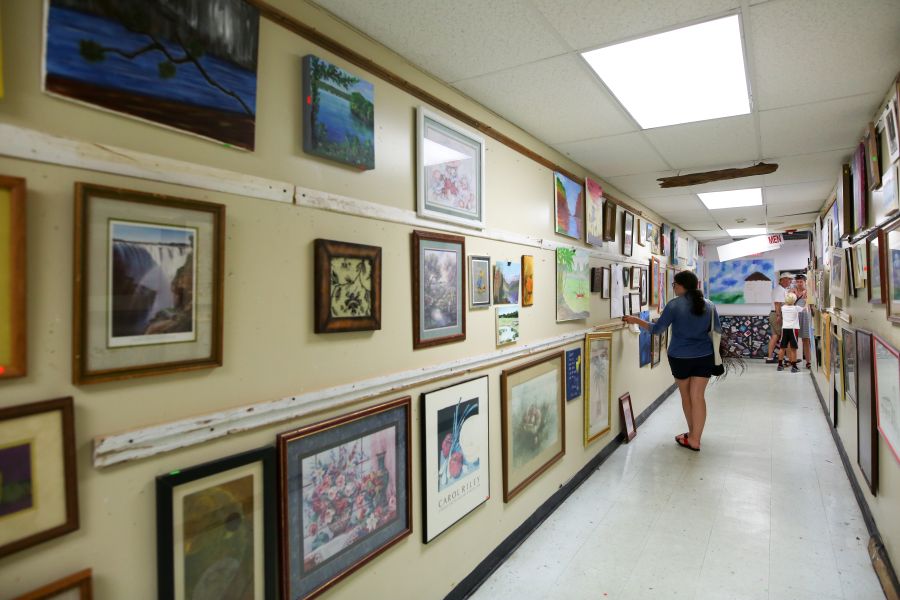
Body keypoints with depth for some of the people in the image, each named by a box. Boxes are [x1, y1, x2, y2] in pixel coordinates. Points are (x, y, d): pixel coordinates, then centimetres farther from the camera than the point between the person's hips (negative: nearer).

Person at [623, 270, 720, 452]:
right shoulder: (709, 305, 0)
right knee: (698, 396, 5)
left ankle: (693, 434, 31)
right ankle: (695, 438, 7)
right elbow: (718, 330, 10)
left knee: (686, 396, 15)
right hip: (704, 357, 3)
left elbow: (656, 329, -9)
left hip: (680, 357, -2)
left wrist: (636, 321, 3)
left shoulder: (674, 305, -12)